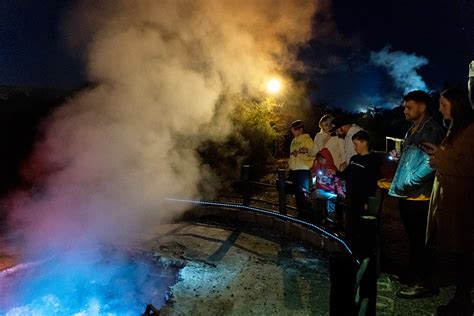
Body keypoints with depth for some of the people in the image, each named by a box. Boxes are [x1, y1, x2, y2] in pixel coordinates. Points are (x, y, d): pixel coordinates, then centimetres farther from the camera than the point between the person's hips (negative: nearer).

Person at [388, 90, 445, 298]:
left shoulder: (432, 130, -9)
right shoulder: (412, 131, 19)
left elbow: (430, 163, -19)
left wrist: (407, 183, -18)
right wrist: (399, 157, 11)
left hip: (419, 195, -9)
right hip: (406, 195, 9)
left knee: (419, 240, -2)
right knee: (412, 238, 17)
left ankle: (423, 283, 9)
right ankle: (413, 274, 29)